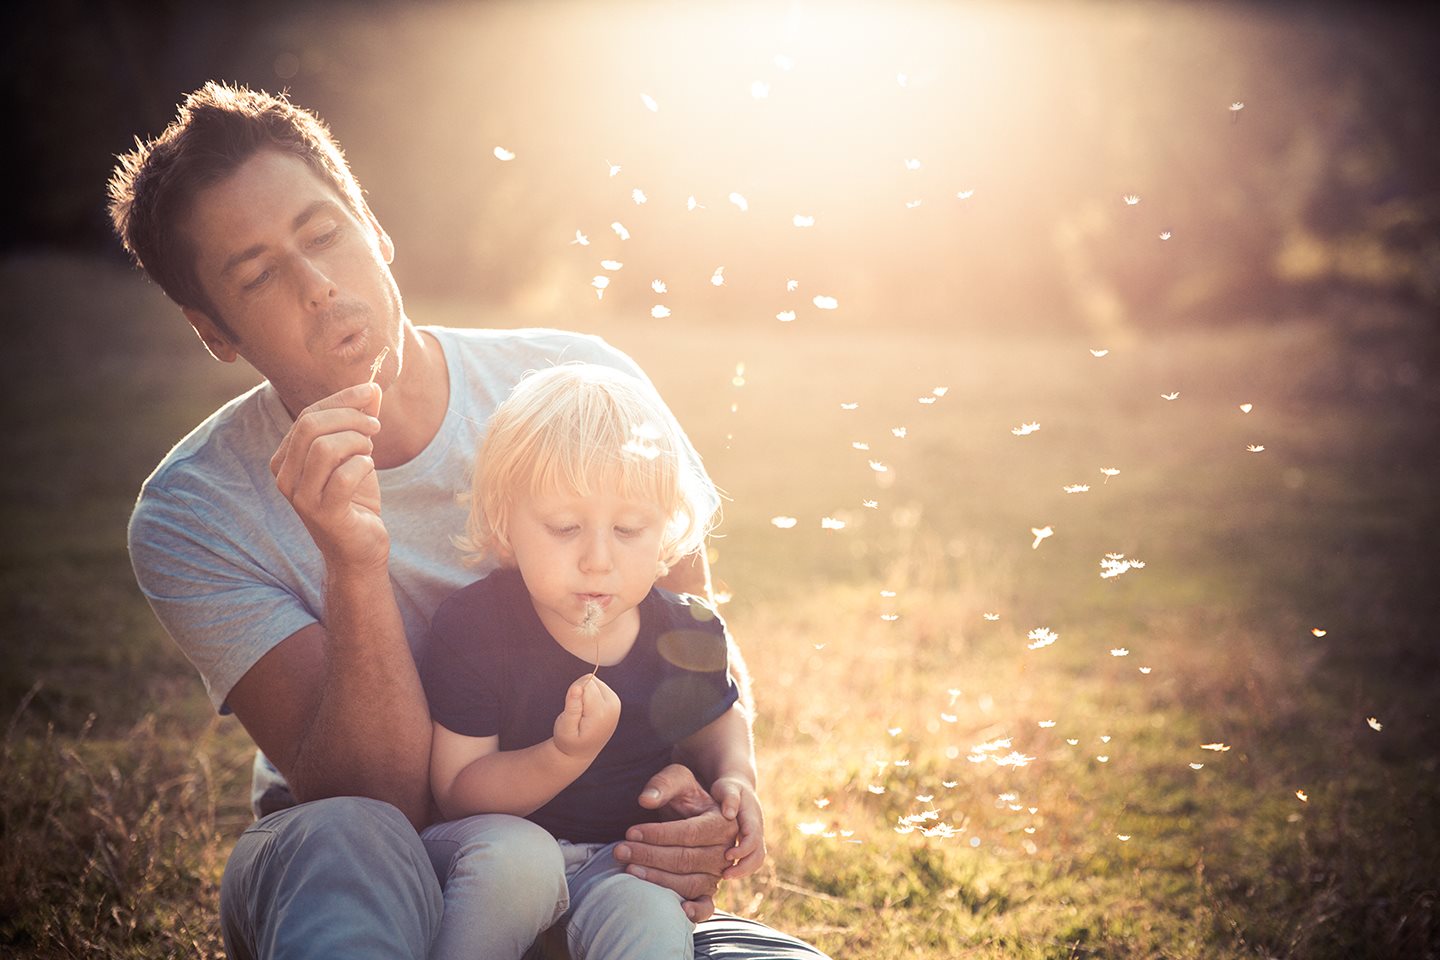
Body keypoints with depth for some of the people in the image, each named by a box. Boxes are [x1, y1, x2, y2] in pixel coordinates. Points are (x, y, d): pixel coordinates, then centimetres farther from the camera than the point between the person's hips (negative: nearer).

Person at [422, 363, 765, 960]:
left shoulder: (686, 635, -5)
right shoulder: (470, 627, -15)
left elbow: (715, 723, 19)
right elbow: (457, 793, -15)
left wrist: (733, 779, -3)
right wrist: (567, 757, -31)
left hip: (629, 861, 0)